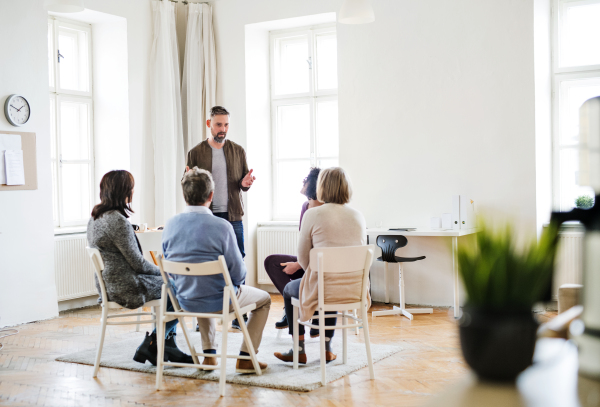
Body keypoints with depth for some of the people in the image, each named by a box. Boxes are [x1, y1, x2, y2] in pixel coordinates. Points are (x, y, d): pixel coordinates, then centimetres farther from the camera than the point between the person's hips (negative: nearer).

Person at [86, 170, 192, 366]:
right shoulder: (118, 221, -23)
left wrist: (158, 270, 14)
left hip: (108, 283, 10)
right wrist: (162, 270, 1)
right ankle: (150, 346, 13)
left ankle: (168, 347, 19)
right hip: (125, 288, -10)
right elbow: (138, 263, -18)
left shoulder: (95, 218, 8)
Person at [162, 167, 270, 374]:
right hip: (219, 301, -5)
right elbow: (238, 271, -16)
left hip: (184, 301, 5)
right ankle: (245, 358, 19)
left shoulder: (170, 225, -7)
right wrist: (232, 283, 7)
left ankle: (209, 354, 39)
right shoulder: (221, 226, -23)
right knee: (264, 299, 22)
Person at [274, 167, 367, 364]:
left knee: (289, 290, 28)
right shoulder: (359, 216, 4)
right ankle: (327, 348, 37)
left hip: (323, 290, -5)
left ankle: (299, 350, 32)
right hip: (355, 289, 5)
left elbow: (303, 258, -3)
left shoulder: (313, 215, -10)